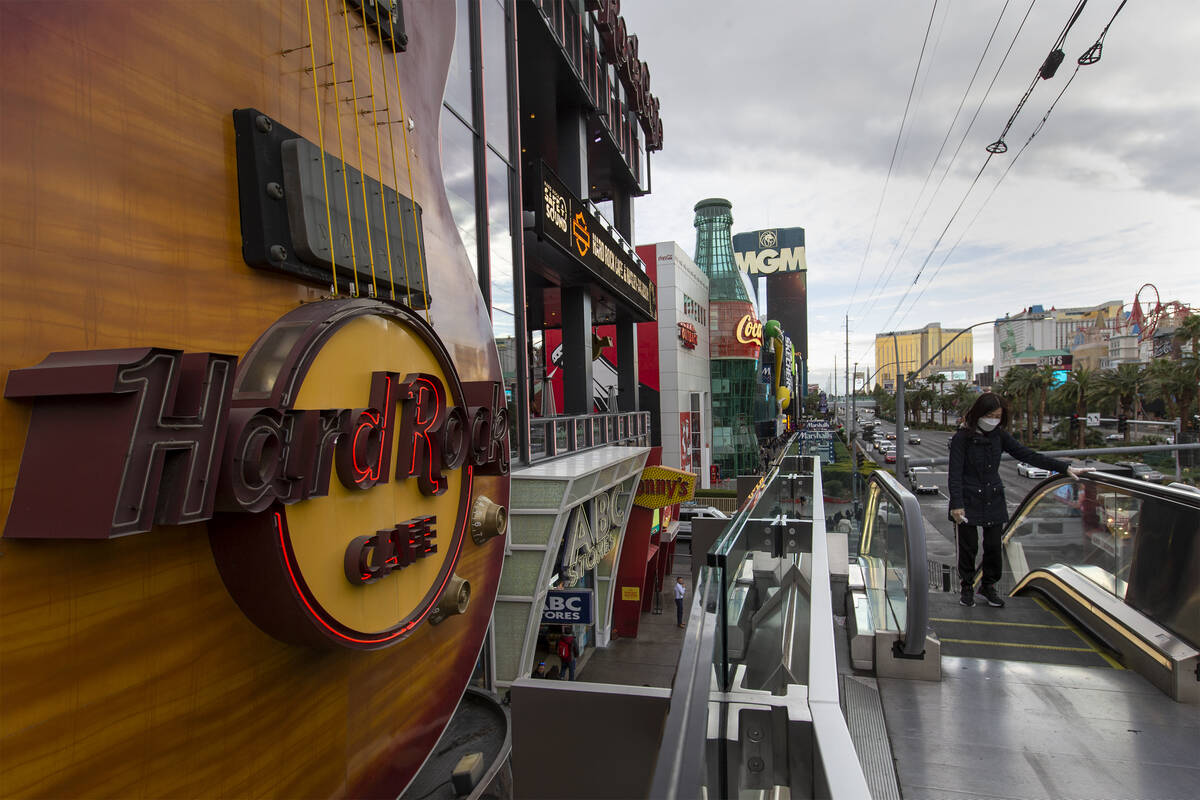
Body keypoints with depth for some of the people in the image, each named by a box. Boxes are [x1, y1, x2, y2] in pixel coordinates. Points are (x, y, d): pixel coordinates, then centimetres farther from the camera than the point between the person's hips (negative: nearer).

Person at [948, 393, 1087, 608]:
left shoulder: (999, 435, 4)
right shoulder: (962, 437, -12)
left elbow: (1028, 455, 5)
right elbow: (955, 473, -14)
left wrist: (1065, 467, 0)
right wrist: (956, 505, -19)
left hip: (994, 500, 5)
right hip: (969, 501, -5)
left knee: (994, 546, 8)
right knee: (968, 547, 4)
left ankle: (988, 586, 27)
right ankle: (967, 588, 21)